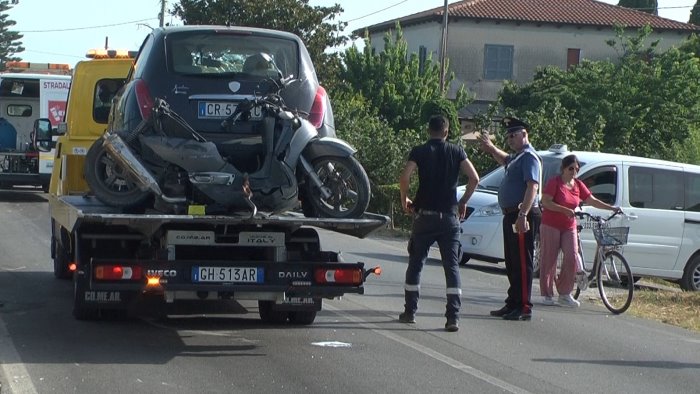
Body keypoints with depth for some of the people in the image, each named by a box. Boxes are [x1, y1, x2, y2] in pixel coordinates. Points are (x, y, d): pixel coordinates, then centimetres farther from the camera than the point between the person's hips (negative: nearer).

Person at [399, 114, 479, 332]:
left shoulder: (419, 151, 0)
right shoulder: (457, 151, 3)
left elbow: (404, 177, -14)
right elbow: (474, 178, -5)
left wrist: (404, 199, 3)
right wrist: (463, 202, 8)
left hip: (425, 216, 0)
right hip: (449, 216, 0)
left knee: (415, 263, 13)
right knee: (452, 266, 0)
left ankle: (410, 312, 17)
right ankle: (453, 317, -9)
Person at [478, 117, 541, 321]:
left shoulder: (529, 157, -13)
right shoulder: (517, 157, 19)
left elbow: (532, 187, -24)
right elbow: (505, 160, 46)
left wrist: (523, 215, -31)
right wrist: (490, 148, 36)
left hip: (523, 216, -11)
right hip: (511, 215, 11)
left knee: (522, 262, -9)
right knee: (512, 263, 15)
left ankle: (524, 308, -9)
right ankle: (513, 304, 23)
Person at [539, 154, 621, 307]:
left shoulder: (578, 185, 9)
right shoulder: (554, 182, -8)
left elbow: (592, 201, 9)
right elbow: (546, 202, -16)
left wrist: (611, 208, -1)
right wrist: (565, 210, -24)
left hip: (569, 227, 5)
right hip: (551, 226, -5)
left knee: (572, 258, -8)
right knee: (549, 260, -2)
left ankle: (565, 294, 1)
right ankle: (547, 294, 5)